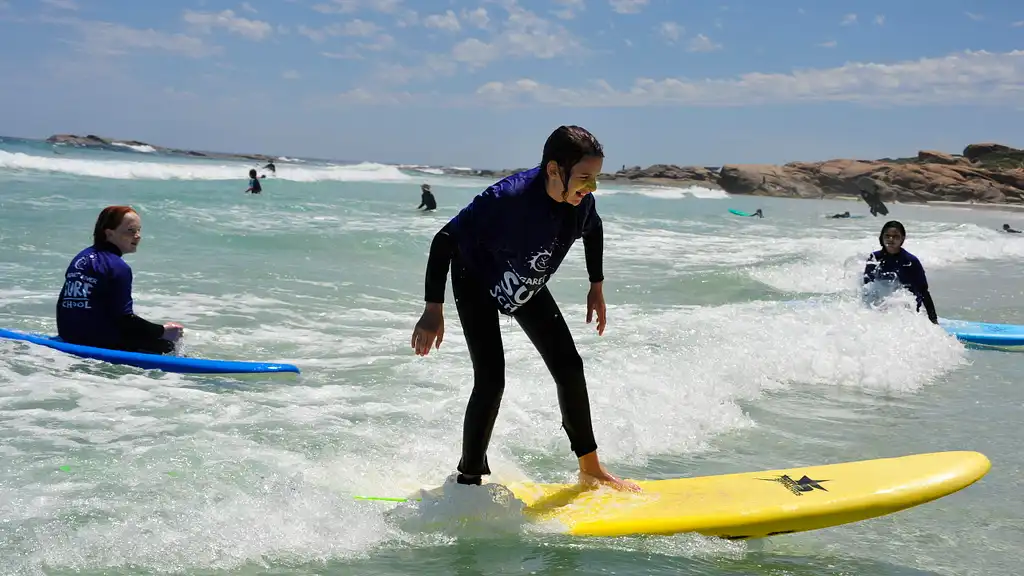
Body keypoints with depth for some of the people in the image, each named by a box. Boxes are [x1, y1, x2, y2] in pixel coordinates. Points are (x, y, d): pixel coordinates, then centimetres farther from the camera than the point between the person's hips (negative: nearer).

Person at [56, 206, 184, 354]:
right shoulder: (118, 267, -16)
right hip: (99, 344, -9)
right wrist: (163, 331, -11)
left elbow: (63, 303, 16)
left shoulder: (79, 258, 11)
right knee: (166, 346, 1)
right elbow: (124, 319, -18)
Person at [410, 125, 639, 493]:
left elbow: (593, 229, 5)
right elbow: (445, 240, -33)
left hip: (528, 287, 6)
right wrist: (433, 310, -33)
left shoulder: (580, 201, -21)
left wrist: (597, 287, 7)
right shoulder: (507, 198, -39)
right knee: (491, 381, -17)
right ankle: (469, 480, -1)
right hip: (477, 283, -6)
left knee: (569, 366, 5)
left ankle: (590, 470, 20)